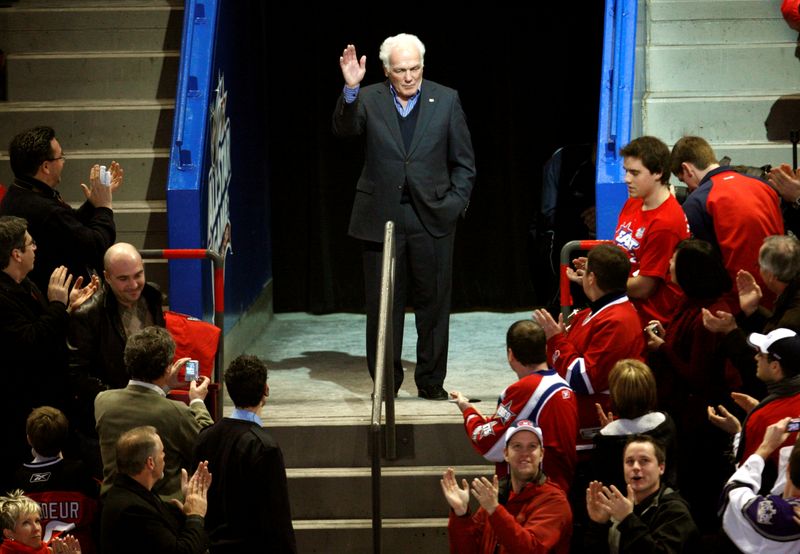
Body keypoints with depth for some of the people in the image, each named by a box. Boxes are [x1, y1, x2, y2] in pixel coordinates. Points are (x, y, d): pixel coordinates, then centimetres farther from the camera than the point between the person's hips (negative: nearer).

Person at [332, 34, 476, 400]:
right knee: (382, 305, 5)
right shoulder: (369, 99, 2)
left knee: (433, 302, 6)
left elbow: (464, 163, 7)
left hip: (432, 218, 0)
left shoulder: (446, 100, 4)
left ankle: (431, 380, 17)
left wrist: (454, 204, -3)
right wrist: (350, 89, -31)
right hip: (381, 217, 0)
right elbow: (344, 129, -17)